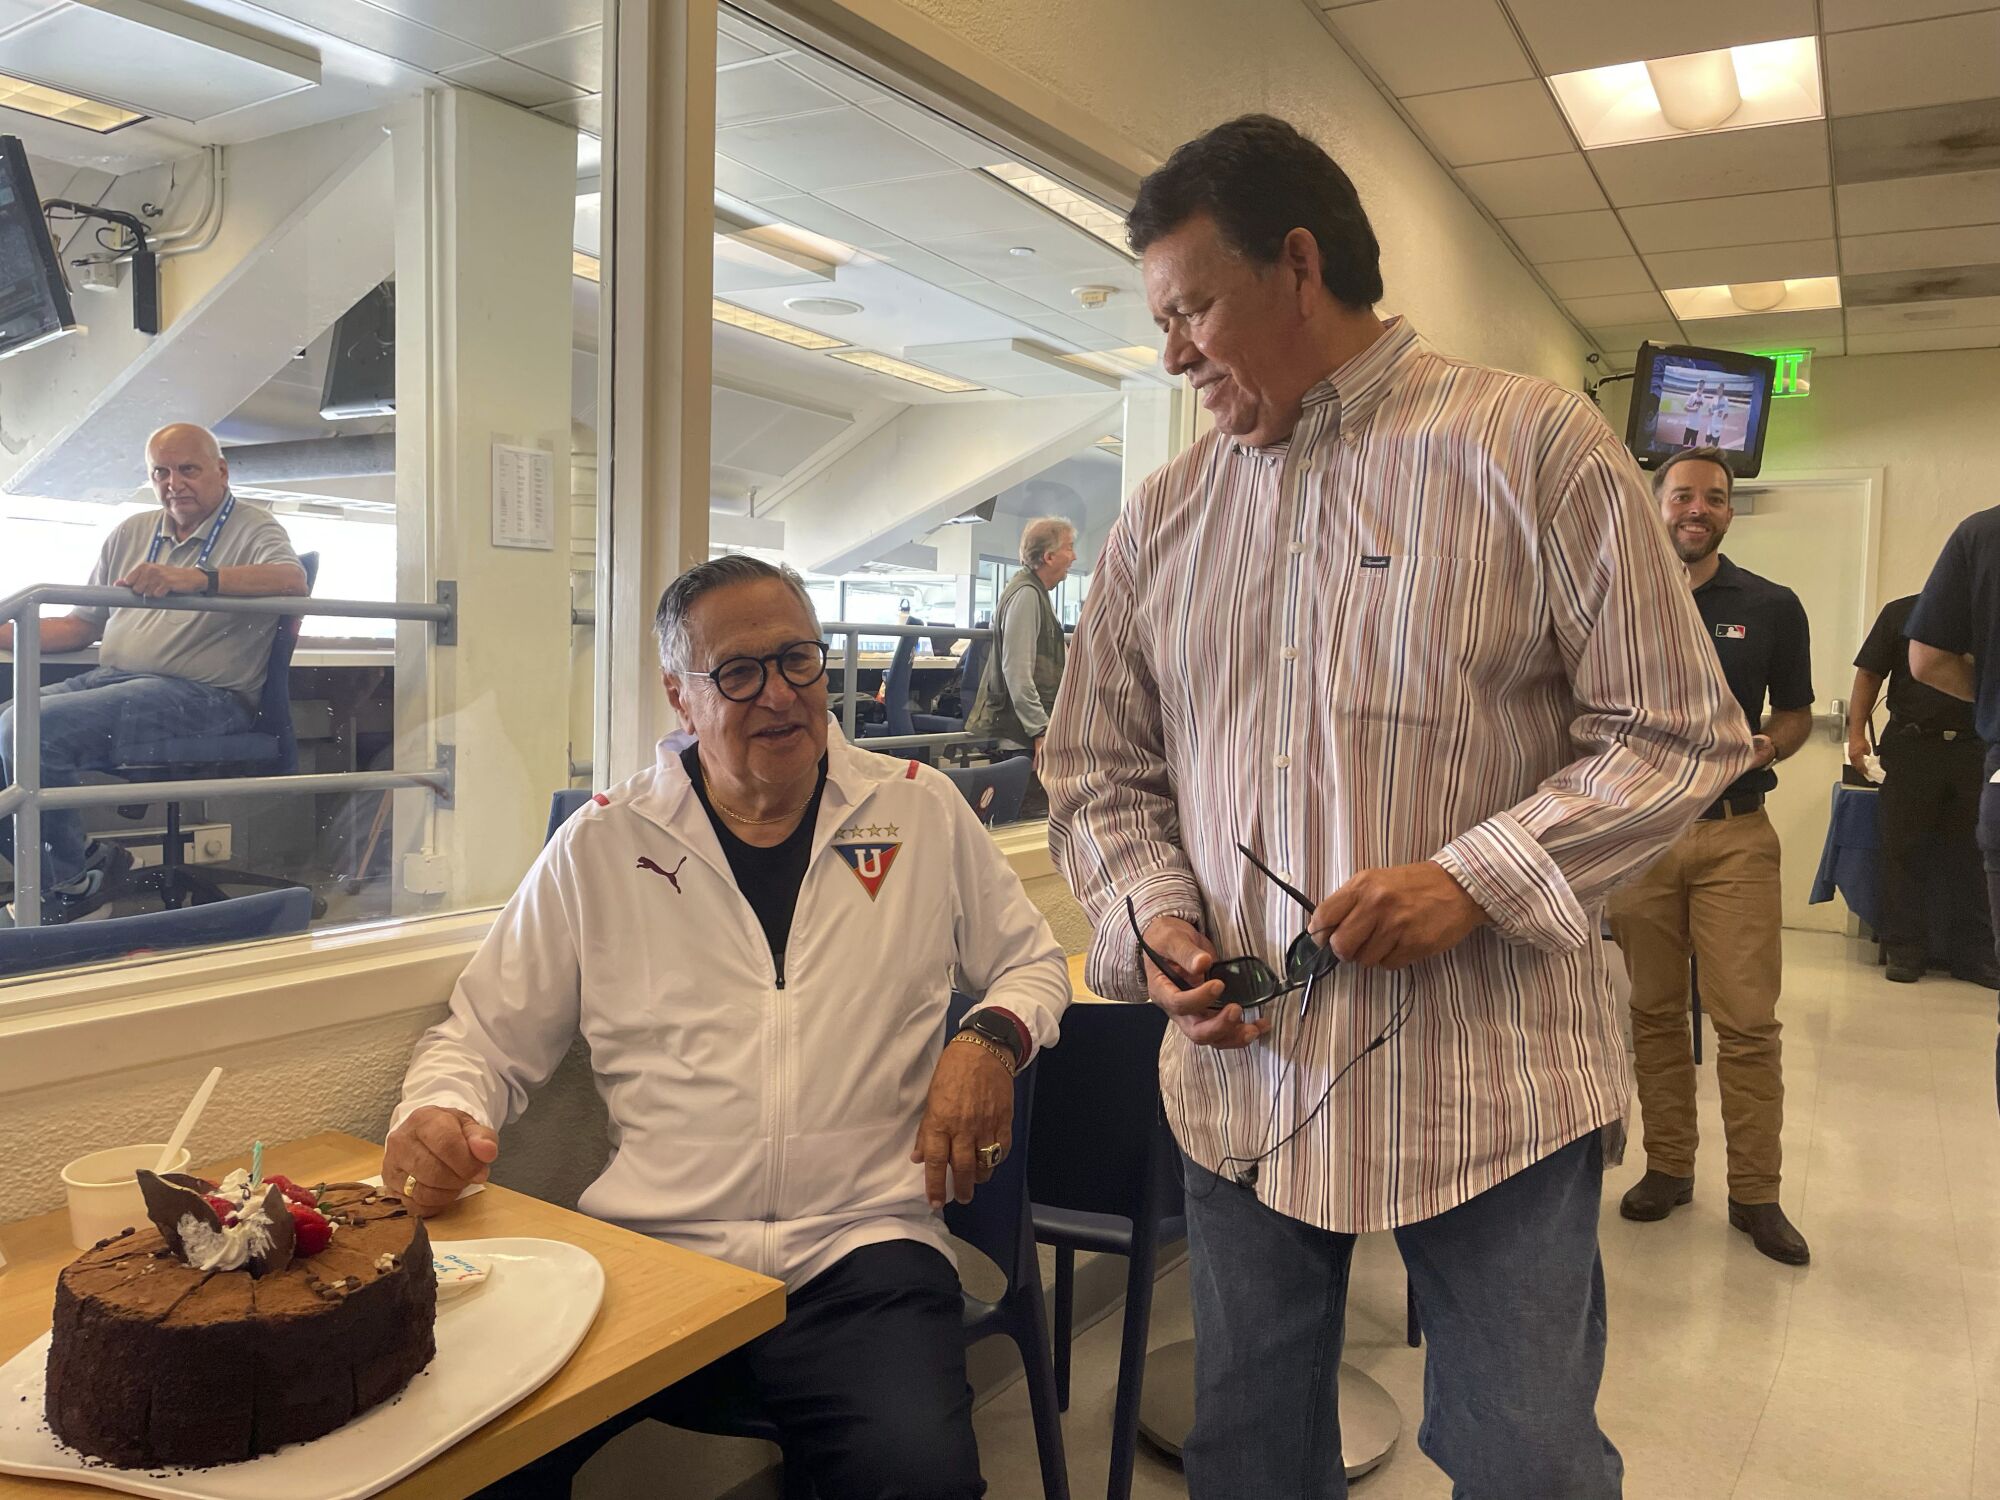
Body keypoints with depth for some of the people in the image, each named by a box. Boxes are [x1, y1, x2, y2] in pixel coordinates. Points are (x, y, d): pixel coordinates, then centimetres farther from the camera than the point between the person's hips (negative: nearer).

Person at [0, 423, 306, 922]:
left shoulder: (252, 527, 1)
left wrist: (197, 577, -35)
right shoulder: (131, 533, 22)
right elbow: (81, 625, 24)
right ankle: (46, 878, 3)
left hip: (202, 692, -7)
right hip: (110, 677, 7)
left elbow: (292, 579, -23)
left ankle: (73, 880, -4)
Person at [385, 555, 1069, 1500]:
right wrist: (436, 1114, -9)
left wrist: (993, 1038, -2)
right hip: (650, 1248, 1)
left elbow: (1032, 962, 20)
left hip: (862, 1252, 0)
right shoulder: (602, 844, 8)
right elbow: (484, 1038, 14)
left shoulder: (922, 810, 9)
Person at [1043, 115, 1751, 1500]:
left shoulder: (1535, 446, -4)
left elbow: (1677, 737, -5)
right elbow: (1101, 775, 10)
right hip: (1243, 1079, 4)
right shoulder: (1163, 520, 7)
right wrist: (1153, 917, -9)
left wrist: (1477, 879, -19)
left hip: (1493, 1085, -3)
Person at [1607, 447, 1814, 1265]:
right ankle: (1668, 1167, 21)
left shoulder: (1771, 606, 6)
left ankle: (1755, 1192, 10)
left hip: (1736, 834, 0)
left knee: (1748, 1019, -2)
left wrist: (1768, 745, -9)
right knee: (1654, 1012, 8)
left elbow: (1796, 711, 12)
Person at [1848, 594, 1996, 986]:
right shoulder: (1901, 613, 3)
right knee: (1904, 851, 2)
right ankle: (1905, 951, 10)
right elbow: (1869, 675, 2)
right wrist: (1856, 732, -7)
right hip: (1912, 748, -2)